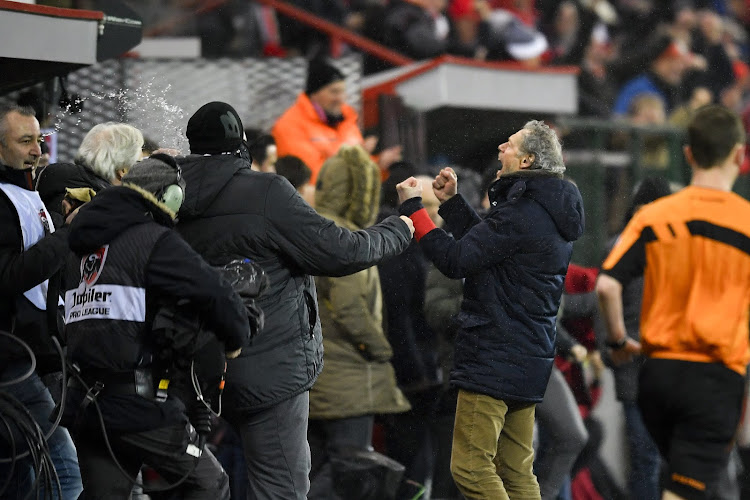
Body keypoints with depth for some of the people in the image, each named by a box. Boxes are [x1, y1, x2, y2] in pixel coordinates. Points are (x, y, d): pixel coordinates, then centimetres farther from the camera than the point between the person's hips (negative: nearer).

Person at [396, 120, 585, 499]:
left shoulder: (520, 214, -19)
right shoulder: (549, 212, 13)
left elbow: (455, 260, -18)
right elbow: (487, 244, 21)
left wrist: (413, 209, -10)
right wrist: (450, 202, 22)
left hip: (493, 361, -10)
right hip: (529, 358, 10)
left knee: (471, 468, -9)